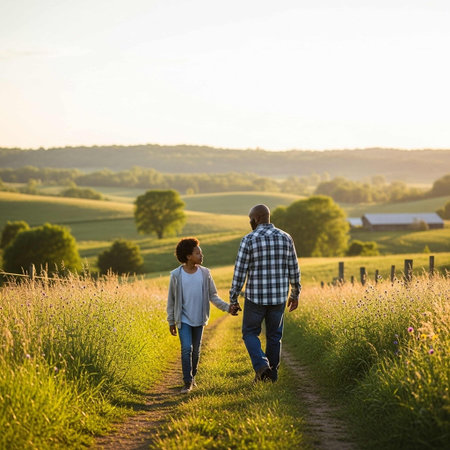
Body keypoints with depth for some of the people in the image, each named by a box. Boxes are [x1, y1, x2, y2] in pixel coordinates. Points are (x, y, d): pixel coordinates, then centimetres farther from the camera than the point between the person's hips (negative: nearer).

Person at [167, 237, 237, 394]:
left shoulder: (205, 273, -2)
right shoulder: (176, 275, -9)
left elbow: (213, 296, 4)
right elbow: (171, 300, -1)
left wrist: (227, 307, -9)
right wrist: (171, 321, 1)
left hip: (199, 319, 3)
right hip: (183, 320, -3)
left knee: (196, 350, 12)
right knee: (186, 349, -12)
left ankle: (192, 376, 29)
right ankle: (187, 382, -5)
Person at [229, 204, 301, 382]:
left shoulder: (248, 240, -11)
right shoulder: (285, 238, 1)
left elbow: (239, 272, -11)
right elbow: (293, 270, 6)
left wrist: (233, 300, -3)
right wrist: (295, 294, 18)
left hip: (256, 297, -3)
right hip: (279, 297, 4)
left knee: (250, 332, 14)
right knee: (274, 335, 18)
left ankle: (261, 365, -7)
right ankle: (271, 373, 22)